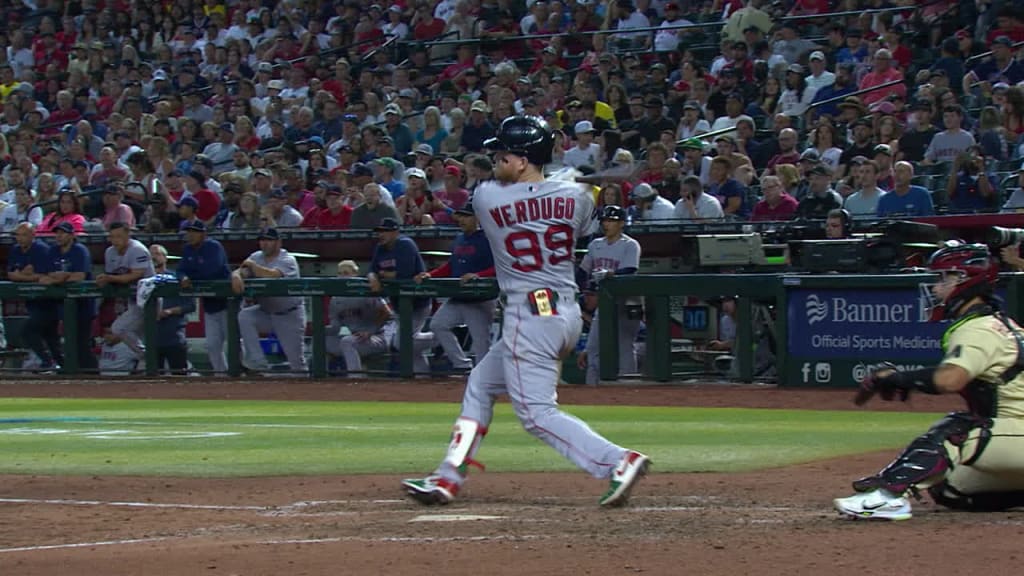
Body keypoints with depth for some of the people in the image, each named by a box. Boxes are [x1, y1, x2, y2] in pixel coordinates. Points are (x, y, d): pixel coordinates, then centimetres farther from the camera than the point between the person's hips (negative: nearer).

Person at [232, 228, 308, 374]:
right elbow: (240, 272, -9)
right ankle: (257, 362, -22)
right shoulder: (257, 257, 3)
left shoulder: (287, 260, -16)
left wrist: (251, 264, -19)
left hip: (290, 315, -5)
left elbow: (271, 275, -33)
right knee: (244, 316, -23)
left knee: (295, 359, -3)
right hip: (265, 312, 5)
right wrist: (236, 276, -35)